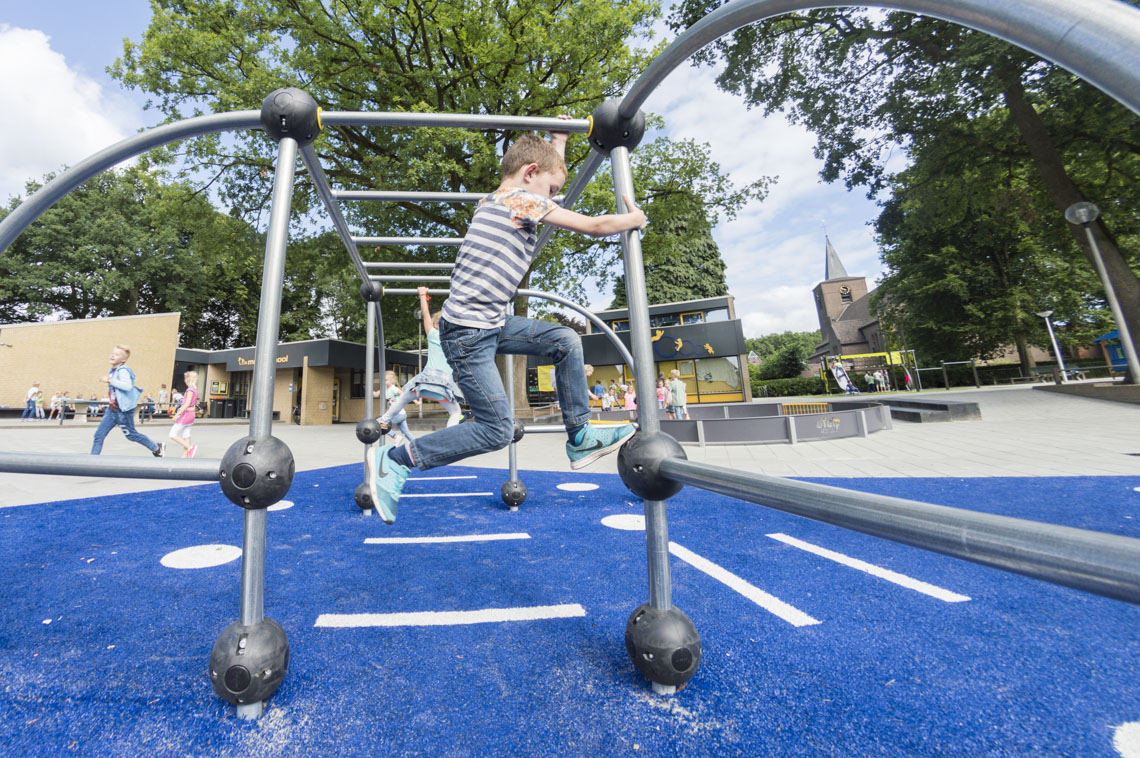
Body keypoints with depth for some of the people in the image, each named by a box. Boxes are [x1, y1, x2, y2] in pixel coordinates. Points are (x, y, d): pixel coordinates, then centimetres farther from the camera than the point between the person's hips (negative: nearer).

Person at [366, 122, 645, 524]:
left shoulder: (498, 200, 18)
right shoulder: (522, 198, -9)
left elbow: (548, 173, 38)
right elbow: (592, 226, -7)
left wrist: (558, 141, 42)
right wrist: (635, 218, 9)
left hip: (492, 323, 10)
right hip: (467, 333, -10)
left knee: (567, 341, 6)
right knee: (496, 430, -8)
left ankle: (579, 437, 16)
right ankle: (394, 460, 4)